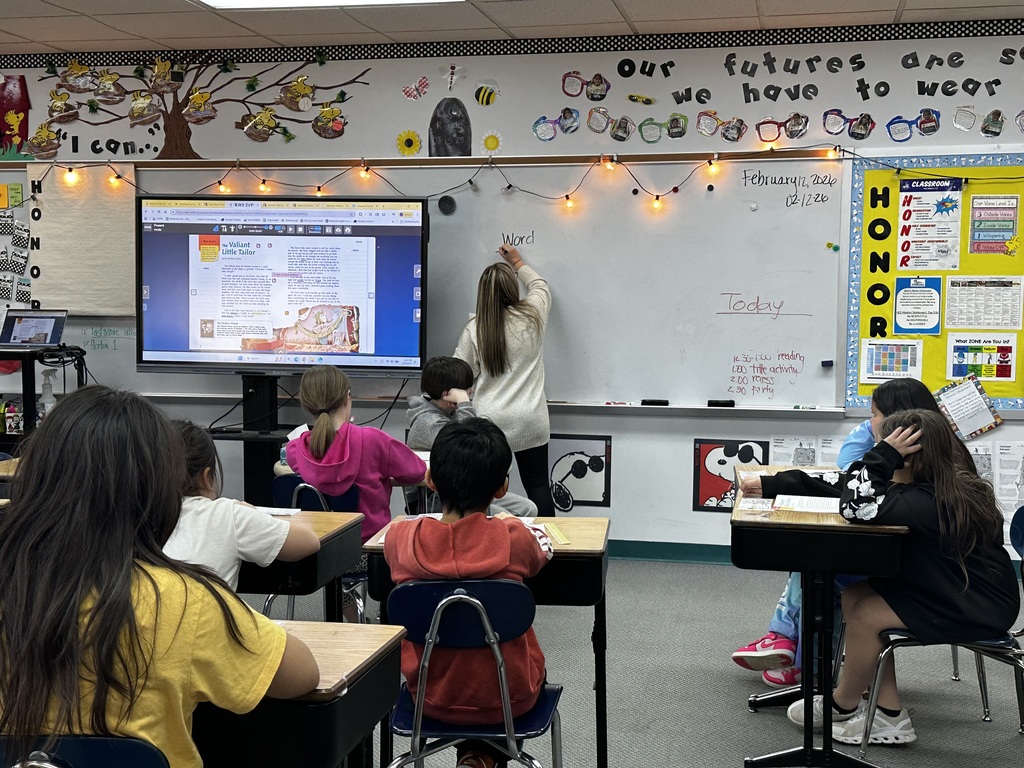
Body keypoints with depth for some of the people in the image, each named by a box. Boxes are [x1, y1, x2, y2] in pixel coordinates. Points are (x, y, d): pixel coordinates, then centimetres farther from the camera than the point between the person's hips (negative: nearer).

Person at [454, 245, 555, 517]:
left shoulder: (474, 329, -5)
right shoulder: (532, 317, -1)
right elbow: (540, 285, 22)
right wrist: (518, 264, 37)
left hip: (489, 423, -1)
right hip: (530, 422, 1)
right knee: (538, 485, 7)